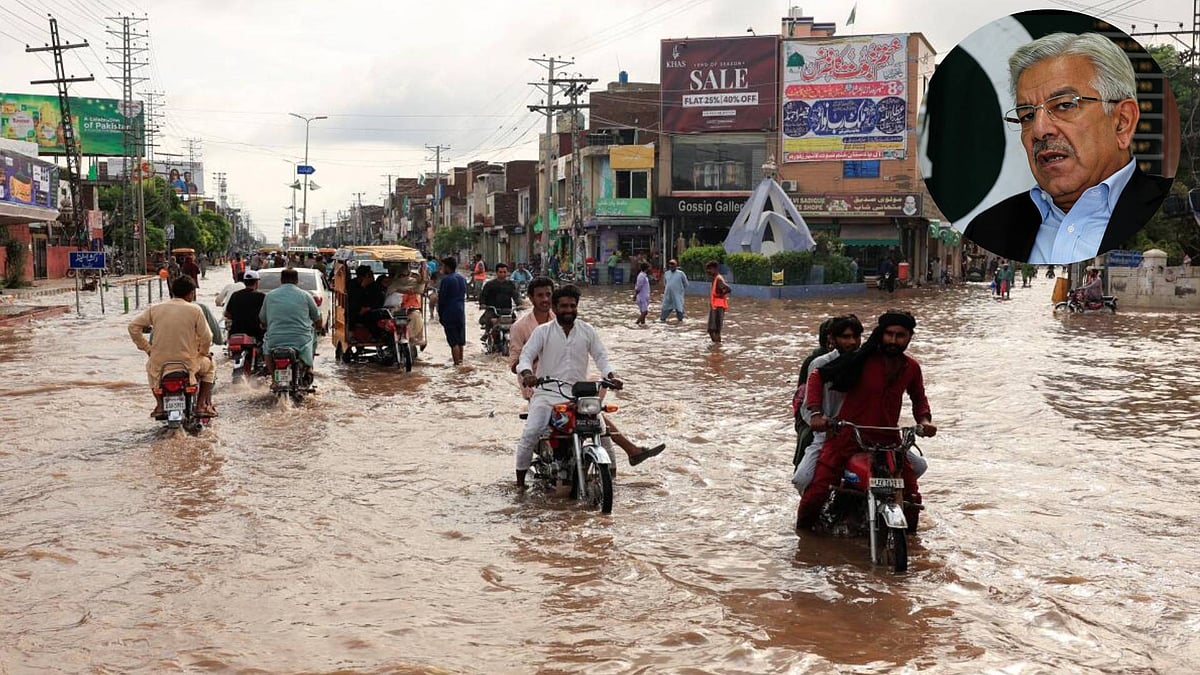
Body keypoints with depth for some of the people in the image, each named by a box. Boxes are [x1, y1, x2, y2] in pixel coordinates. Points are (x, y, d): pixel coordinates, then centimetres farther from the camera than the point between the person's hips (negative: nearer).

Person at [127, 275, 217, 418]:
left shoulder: (154, 308, 1)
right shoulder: (195, 310, -6)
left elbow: (133, 326, 2)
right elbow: (206, 337, -6)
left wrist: (147, 348, 12)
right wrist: (203, 353, 15)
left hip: (159, 364, 2)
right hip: (188, 363, -2)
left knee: (150, 365, 39)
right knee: (209, 365, 30)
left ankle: (159, 404, 28)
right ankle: (201, 405, 18)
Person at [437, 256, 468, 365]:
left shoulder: (446, 280, -13)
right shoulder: (462, 279, 10)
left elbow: (441, 298, -10)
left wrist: (440, 313, -2)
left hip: (449, 313, -7)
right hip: (461, 311, 7)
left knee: (453, 341, -6)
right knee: (460, 340, 16)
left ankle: (457, 363, -9)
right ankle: (460, 360, 25)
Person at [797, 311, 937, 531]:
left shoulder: (911, 368, 4)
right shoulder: (861, 359, -12)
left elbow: (918, 398, 23)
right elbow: (818, 376, -7)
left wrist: (924, 420, 2)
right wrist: (815, 413, -19)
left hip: (888, 441, 4)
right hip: (846, 437, -4)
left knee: (911, 498, 0)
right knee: (816, 493, -13)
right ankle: (803, 533, 15)